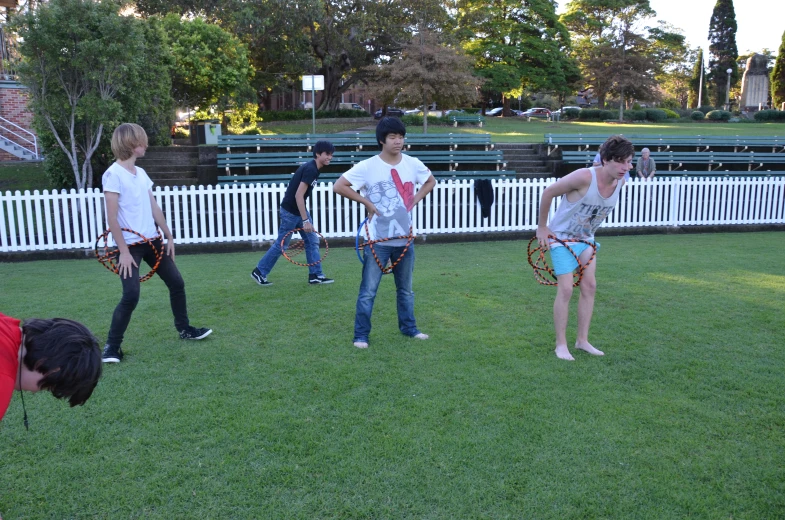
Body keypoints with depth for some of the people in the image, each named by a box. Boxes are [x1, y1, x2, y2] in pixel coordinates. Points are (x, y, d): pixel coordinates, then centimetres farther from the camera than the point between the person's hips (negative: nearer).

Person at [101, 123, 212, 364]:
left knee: (177, 283, 13)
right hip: (130, 244, -8)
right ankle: (112, 346, 2)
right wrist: (123, 251, -20)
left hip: (151, 240, 8)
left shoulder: (141, 173, 9)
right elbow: (112, 218, -17)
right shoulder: (113, 174, -14)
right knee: (131, 295, -14)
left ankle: (184, 328, 31)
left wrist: (169, 236, 14)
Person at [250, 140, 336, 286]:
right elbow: (298, 195, -27)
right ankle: (259, 272, 16)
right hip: (290, 212, -9)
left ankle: (315, 275, 12)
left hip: (299, 210, 9)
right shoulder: (310, 170, -22)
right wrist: (305, 220, -27)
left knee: (312, 241, 7)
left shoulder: (312, 168, 7)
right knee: (280, 245, 2)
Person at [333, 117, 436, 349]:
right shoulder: (367, 166, -12)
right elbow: (338, 186, -12)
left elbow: (431, 181, 19)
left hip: (405, 238, 4)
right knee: (368, 290, 0)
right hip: (378, 239, -4)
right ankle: (361, 335, 12)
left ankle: (409, 327, 33)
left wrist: (414, 200, 5)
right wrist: (366, 202, -13)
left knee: (405, 288, 18)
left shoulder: (413, 164, 1)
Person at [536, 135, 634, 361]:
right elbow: (548, 193, -19)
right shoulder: (584, 177, -30)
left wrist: (588, 229, 16)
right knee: (565, 290, -9)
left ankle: (582, 340, 17)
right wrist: (542, 227, -12)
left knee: (589, 286, 5)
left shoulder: (620, 181, -8)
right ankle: (561, 344, 4)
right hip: (562, 238, -7)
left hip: (586, 238, 7)